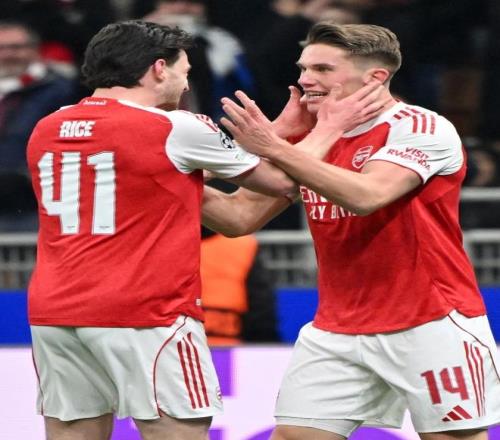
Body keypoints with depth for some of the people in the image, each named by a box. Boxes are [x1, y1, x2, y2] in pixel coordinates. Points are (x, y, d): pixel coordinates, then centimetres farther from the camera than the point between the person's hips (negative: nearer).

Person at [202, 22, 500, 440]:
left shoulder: (421, 128, -13)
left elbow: (366, 196, -30)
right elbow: (240, 217, 8)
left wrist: (276, 149, -33)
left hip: (430, 325, -6)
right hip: (336, 332, 6)